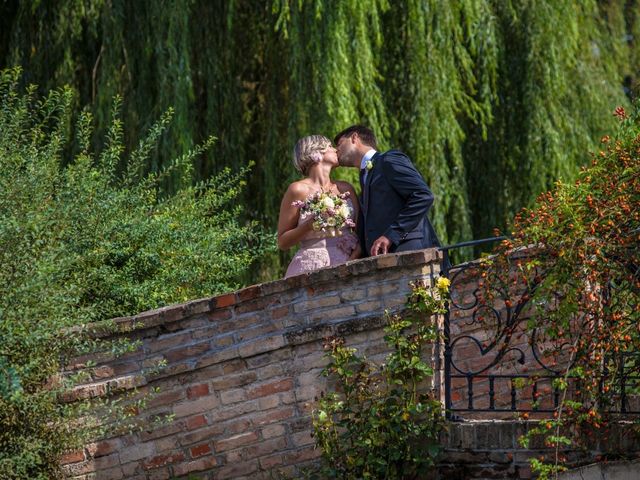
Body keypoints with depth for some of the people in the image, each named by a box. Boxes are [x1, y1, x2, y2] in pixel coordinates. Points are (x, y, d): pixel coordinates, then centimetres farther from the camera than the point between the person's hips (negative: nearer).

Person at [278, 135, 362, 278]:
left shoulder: (346, 189, 15)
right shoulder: (298, 190, 2)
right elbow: (282, 242, 3)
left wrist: (355, 255, -6)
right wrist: (309, 225, -13)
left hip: (344, 268, 3)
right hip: (312, 267, -3)